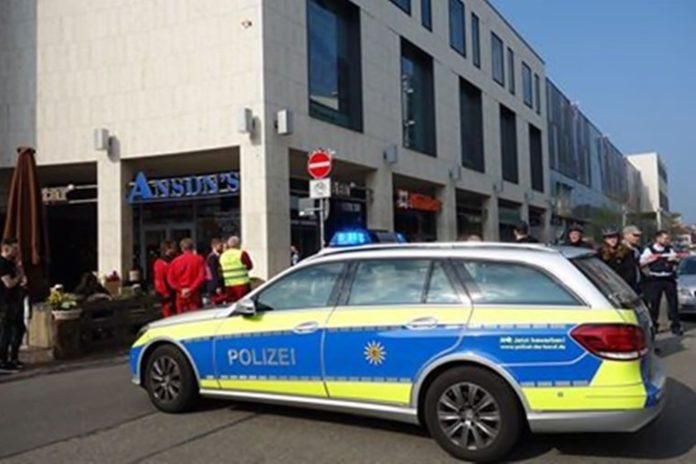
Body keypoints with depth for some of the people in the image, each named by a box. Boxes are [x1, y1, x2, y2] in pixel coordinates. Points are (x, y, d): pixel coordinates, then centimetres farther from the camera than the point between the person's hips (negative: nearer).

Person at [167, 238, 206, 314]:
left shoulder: (175, 261, 2)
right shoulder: (199, 259, -3)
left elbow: (170, 279, -2)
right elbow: (201, 276, -11)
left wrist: (180, 289, -5)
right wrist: (191, 289, -11)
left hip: (180, 295, 2)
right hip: (194, 293, -2)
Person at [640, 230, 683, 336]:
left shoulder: (670, 249, 10)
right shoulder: (649, 249, 1)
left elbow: (677, 261, 15)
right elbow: (641, 263, -1)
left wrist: (675, 259, -6)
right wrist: (650, 260, -16)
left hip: (669, 279, 3)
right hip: (655, 279, -2)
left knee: (673, 302, 2)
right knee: (654, 303, 1)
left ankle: (676, 325, 9)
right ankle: (654, 325, 12)